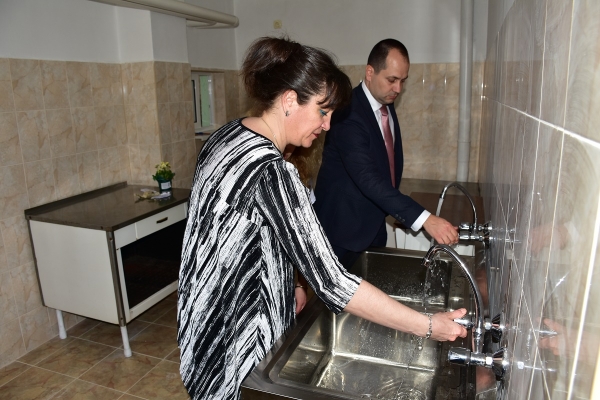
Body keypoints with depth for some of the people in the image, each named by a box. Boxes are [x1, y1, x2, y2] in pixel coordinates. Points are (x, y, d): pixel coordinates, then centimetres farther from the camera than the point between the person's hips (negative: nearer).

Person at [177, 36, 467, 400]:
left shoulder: (227, 136, -1)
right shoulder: (272, 172, -31)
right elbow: (331, 282, -31)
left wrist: (288, 287, 12)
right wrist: (428, 326, -23)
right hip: (239, 339, -9)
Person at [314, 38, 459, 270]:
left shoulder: (386, 104, 3)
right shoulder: (348, 113, -25)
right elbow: (367, 178, -35)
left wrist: (387, 209, 8)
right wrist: (424, 218, -40)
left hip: (374, 224, 8)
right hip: (343, 228, -8)